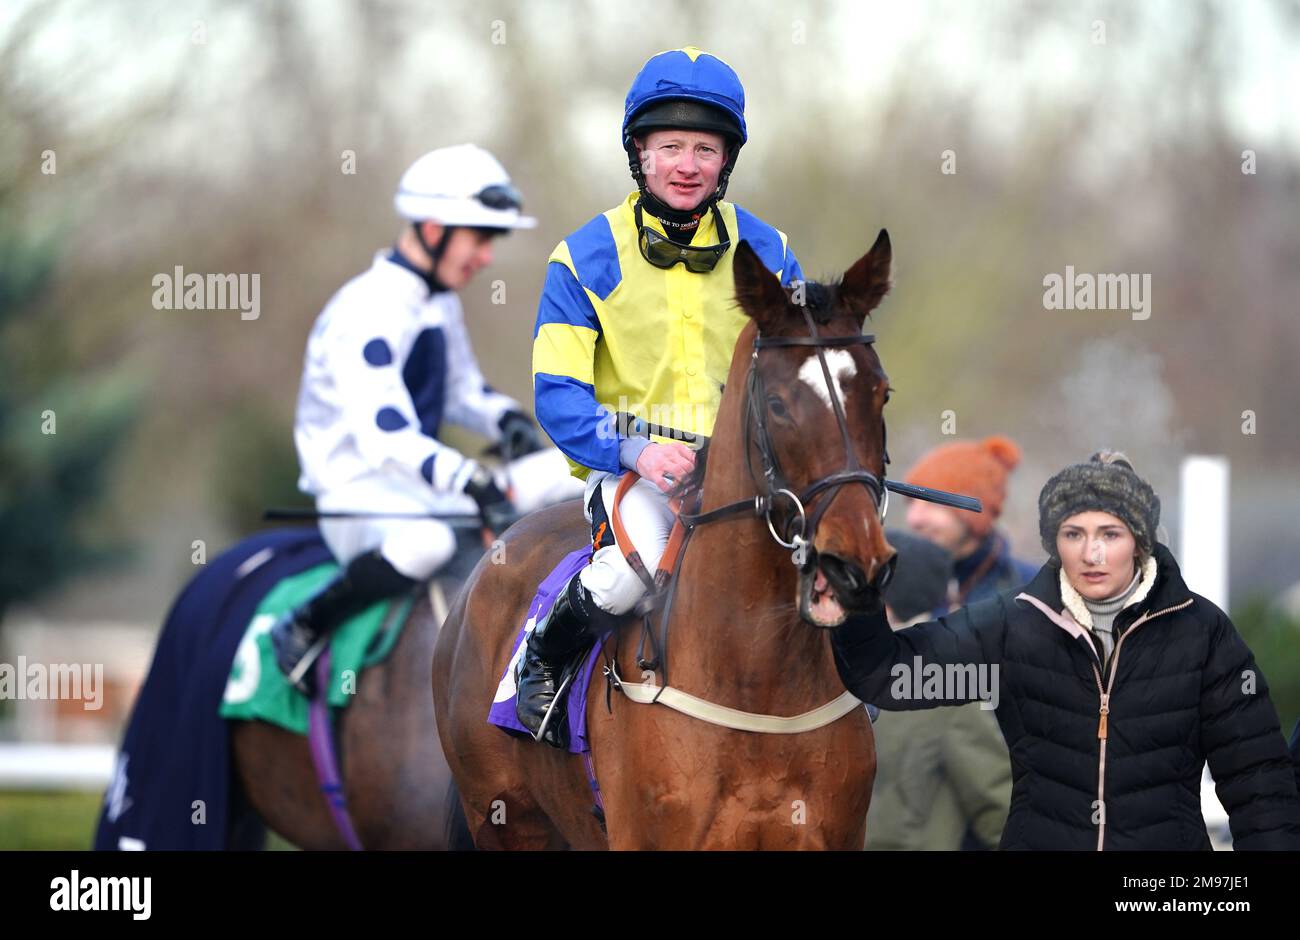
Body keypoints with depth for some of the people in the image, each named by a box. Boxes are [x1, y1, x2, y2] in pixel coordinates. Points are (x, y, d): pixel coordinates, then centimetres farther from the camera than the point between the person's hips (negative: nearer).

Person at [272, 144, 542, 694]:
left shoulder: (440, 305, 9)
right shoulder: (366, 314, -21)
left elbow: (462, 391, 23)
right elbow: (386, 437, -30)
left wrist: (507, 421, 0)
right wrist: (471, 483, -40)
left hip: (419, 483, 9)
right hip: (357, 494, -9)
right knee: (427, 542, -40)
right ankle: (305, 629, -19)